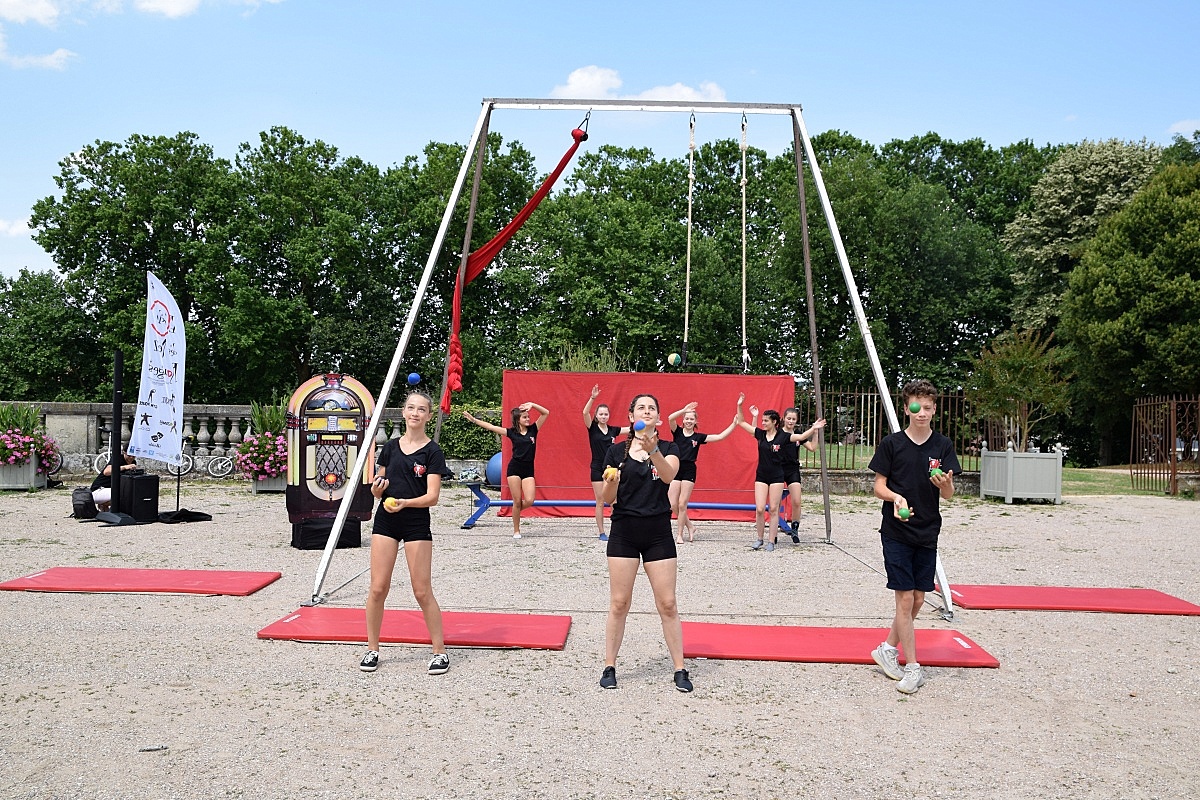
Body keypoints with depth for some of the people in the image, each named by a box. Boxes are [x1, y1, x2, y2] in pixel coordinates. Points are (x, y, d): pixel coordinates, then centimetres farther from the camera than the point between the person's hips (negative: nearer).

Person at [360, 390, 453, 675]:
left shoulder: (432, 451, -5)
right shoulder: (390, 447, 8)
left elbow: (432, 496, -11)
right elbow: (377, 490, 14)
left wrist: (405, 503, -27)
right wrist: (377, 487, -9)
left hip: (417, 523, -3)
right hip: (385, 520, 4)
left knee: (422, 591, 0)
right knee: (378, 588, 3)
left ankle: (440, 651, 12)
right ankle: (372, 649, 18)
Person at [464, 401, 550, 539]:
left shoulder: (533, 429, 5)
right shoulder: (512, 432, 2)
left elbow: (546, 413, 0)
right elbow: (491, 427, 0)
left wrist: (532, 405, -11)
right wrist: (473, 420, -5)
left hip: (528, 469, 1)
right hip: (514, 468, -1)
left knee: (529, 501, -13)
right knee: (517, 501, -1)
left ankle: (515, 512, 21)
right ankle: (516, 531, 13)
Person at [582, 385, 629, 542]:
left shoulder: (613, 430, 7)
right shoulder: (592, 428, -3)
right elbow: (585, 412, -20)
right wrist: (592, 398, -33)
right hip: (597, 469, -3)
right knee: (600, 503, 2)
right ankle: (602, 533, 10)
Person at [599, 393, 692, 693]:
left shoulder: (668, 448, 3)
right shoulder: (617, 451, 3)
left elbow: (668, 475, -20)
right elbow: (608, 500, 3)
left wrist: (652, 450, -38)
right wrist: (610, 482, -19)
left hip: (658, 533, 0)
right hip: (623, 533, 0)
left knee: (667, 604, 2)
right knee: (619, 603, 3)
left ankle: (680, 669, 12)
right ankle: (609, 666, 15)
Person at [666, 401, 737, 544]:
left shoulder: (699, 437, 7)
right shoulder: (677, 432, 5)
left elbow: (720, 436, 3)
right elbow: (670, 418, -14)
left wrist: (734, 424, -1)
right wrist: (684, 410, -23)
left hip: (689, 470, -1)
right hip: (675, 469, 1)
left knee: (682, 504, -3)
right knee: (673, 504, -1)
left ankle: (680, 534, 10)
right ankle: (690, 526, 20)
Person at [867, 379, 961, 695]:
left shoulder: (943, 446, 3)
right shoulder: (891, 444, -4)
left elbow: (948, 494, -1)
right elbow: (879, 487, -1)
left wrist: (945, 483, -24)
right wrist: (895, 497, -22)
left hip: (927, 534, 4)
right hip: (896, 532, -3)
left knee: (917, 600, 10)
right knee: (905, 599, -5)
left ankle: (888, 648, 29)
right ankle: (912, 668, 4)